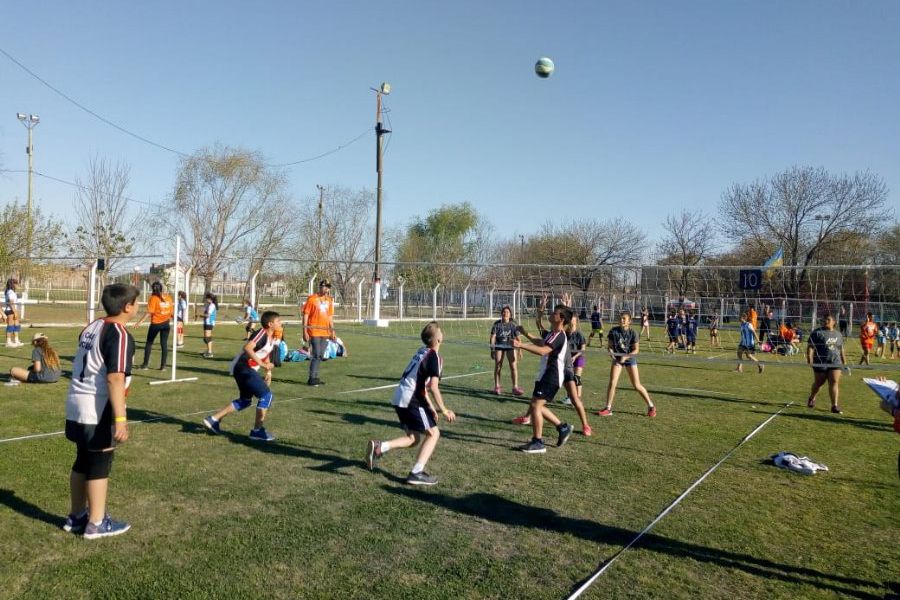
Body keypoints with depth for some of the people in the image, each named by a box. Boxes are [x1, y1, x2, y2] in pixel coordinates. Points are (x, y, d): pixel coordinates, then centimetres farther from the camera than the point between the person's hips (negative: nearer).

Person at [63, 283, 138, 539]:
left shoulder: (91, 328, 11)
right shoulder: (120, 335, -18)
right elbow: (115, 378, -25)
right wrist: (120, 418, -26)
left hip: (77, 405, 9)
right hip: (98, 410, -9)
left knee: (83, 461, 19)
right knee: (100, 464, 3)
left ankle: (76, 516, 30)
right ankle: (96, 523, 14)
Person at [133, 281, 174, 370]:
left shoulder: (153, 298, -11)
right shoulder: (168, 297, 1)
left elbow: (149, 312, -16)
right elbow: (172, 311, 7)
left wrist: (139, 321, -14)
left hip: (156, 323, -3)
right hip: (165, 323, 3)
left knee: (149, 343, 12)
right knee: (164, 344, 6)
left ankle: (145, 363, 16)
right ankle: (163, 365, 5)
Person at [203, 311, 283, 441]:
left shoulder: (271, 337, 10)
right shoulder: (262, 334, -19)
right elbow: (247, 348, -34)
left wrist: (268, 372, 17)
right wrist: (262, 364, -32)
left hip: (248, 369, 10)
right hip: (242, 367, -10)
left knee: (245, 400, 20)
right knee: (266, 395, -11)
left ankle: (214, 420, 25)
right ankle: (258, 430, -3)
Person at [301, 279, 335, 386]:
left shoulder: (330, 300, 12)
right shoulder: (312, 299, -5)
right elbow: (305, 315, -6)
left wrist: (332, 330, 13)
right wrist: (305, 331, -11)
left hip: (325, 332, 6)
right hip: (314, 331, -6)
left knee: (320, 356, 10)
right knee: (316, 355, -10)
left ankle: (315, 377, 19)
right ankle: (312, 379, -5)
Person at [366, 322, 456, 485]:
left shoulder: (422, 352, 15)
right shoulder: (434, 357, -12)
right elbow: (433, 387, -19)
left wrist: (431, 407, 23)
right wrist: (444, 410, -9)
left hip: (399, 398, 8)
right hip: (410, 401, -8)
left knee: (414, 437, 17)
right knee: (433, 433, 3)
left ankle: (379, 447, 2)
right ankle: (417, 473, -2)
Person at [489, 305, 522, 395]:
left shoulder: (513, 325, -10)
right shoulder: (497, 324, -12)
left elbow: (517, 337, -6)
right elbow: (493, 337, -9)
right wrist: (492, 349, -12)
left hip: (510, 346, 0)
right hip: (499, 346, 0)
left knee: (514, 366, -5)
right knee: (498, 367, 4)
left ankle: (515, 387, 3)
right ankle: (497, 387, 15)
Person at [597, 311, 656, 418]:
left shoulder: (632, 333, -13)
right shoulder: (614, 331, -8)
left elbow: (636, 350, -12)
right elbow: (610, 345, 0)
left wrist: (626, 356, -25)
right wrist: (611, 352, -21)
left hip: (630, 358, -2)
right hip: (617, 358, 2)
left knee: (637, 386, 0)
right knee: (612, 383, -8)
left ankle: (651, 406, 17)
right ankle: (608, 408, 2)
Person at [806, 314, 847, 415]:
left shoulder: (838, 334, 14)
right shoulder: (817, 333, -3)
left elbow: (841, 349, 22)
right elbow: (810, 346, -8)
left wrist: (844, 361, 20)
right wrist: (809, 358, -19)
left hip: (835, 362, 3)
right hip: (820, 363, -3)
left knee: (834, 382, -7)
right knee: (819, 383, 8)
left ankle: (834, 405, -8)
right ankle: (811, 398, 34)